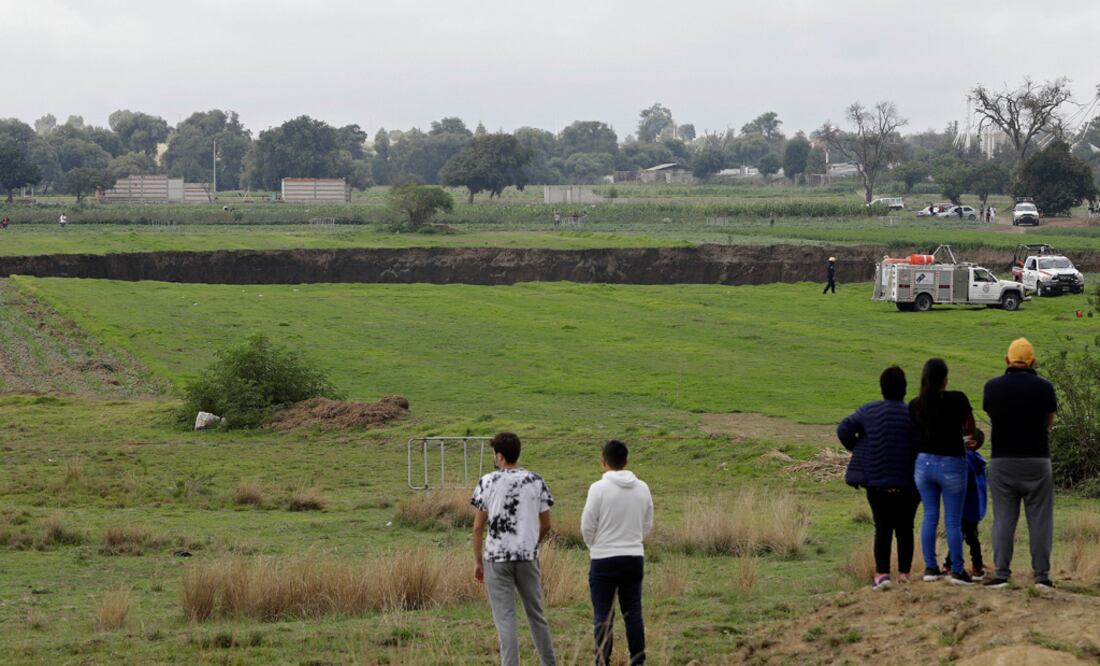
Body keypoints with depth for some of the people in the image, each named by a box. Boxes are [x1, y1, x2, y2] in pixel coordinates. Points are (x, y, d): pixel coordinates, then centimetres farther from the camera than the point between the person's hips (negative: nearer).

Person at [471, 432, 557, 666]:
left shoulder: (487, 482, -5)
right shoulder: (536, 481, 2)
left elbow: (478, 526, -5)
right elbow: (546, 525, 6)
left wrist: (478, 561, 4)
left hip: (497, 558, -3)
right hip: (528, 557, 3)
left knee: (505, 618, -1)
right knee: (535, 613, 15)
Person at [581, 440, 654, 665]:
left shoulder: (599, 488, -13)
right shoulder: (642, 488, 2)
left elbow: (587, 526, -8)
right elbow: (647, 525, 10)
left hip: (605, 560, -4)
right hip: (634, 558, 4)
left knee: (603, 616, 2)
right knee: (633, 614, 10)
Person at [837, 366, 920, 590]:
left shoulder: (869, 411, -2)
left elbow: (844, 430, -4)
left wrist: (857, 449, 11)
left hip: (877, 481, 1)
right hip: (907, 484, -1)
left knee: (882, 528, 6)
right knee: (904, 528, 13)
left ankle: (882, 573, -6)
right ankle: (904, 572, 14)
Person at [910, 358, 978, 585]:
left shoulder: (915, 405, -2)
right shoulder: (957, 399, -10)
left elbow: (915, 433, 2)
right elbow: (970, 429, 4)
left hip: (924, 463, 3)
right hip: (951, 464, -3)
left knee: (930, 517, 11)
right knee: (953, 521, 2)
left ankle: (930, 568, 13)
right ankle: (957, 570, 5)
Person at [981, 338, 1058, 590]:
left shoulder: (993, 387, -2)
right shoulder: (1043, 387, -6)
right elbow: (1049, 420, 9)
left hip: (1002, 462, 1)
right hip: (1036, 461, -1)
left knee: (1003, 519, 6)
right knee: (1039, 519, 4)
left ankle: (1001, 574, 1)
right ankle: (1041, 576, 1)